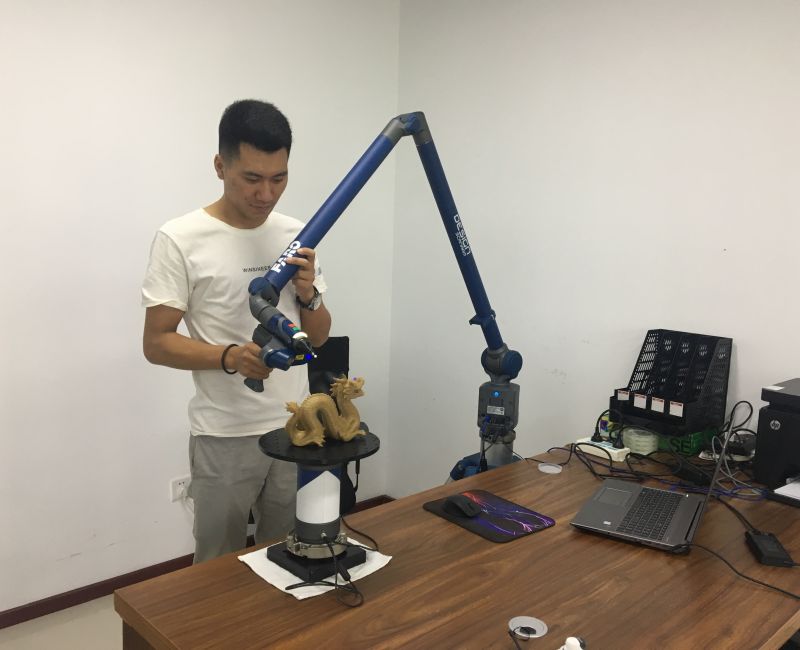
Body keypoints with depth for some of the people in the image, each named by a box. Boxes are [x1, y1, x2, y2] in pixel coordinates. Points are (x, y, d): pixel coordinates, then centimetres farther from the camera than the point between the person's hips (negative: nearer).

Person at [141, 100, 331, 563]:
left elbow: (318, 337, 7)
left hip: (297, 430, 4)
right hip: (225, 438, -4)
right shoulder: (181, 239, -12)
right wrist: (230, 356, -27)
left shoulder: (297, 235, 2)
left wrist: (308, 295, -14)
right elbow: (157, 343, -11)